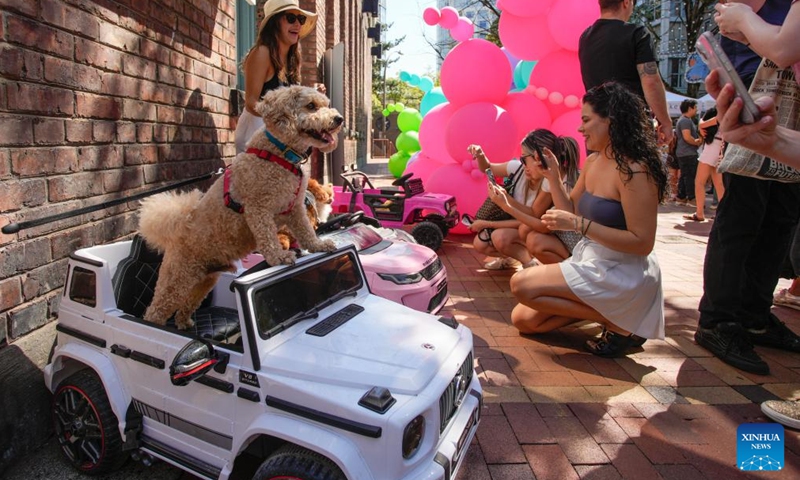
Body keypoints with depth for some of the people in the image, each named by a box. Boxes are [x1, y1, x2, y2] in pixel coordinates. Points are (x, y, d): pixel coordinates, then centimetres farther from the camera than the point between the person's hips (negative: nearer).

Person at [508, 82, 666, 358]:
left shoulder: (634, 170, -21)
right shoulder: (593, 161, 5)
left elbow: (642, 242, -23)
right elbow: (571, 212, 10)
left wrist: (578, 224, -27)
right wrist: (553, 177, -1)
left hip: (621, 274, -8)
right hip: (590, 262, 8)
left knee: (522, 284, -19)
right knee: (523, 319, 4)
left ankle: (619, 323, -7)